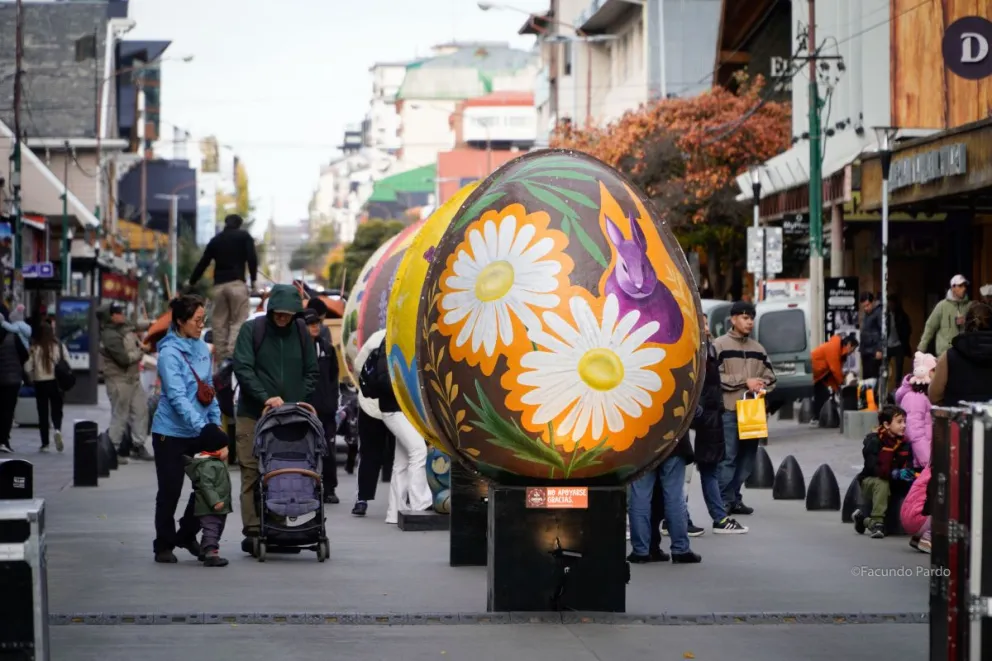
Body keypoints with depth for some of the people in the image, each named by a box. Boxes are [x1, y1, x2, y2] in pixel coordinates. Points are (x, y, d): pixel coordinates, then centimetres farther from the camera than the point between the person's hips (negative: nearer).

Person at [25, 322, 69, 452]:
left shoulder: (35, 348, -6)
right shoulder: (59, 346, -5)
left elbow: (28, 368, -6)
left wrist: (33, 378, 11)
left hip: (40, 383, 0)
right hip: (56, 383, 0)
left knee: (43, 413, 9)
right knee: (56, 410, 12)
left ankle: (45, 443, 9)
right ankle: (58, 430, -18)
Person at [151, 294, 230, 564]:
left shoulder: (202, 348, 7)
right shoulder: (170, 352, -15)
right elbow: (177, 397, -23)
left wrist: (215, 422, 9)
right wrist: (202, 428, -29)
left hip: (199, 431, 6)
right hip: (171, 433, -6)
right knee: (170, 491, 1)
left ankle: (187, 535, 22)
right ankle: (163, 546, 13)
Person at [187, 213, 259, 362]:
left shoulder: (215, 240, 18)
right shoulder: (244, 236, 8)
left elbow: (203, 263, 19)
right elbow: (252, 257, -6)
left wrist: (192, 282, 28)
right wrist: (253, 279, -2)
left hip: (219, 285, 4)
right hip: (237, 283, -4)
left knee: (219, 323, 8)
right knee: (239, 321, -6)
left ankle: (220, 357, 4)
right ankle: (232, 354, -23)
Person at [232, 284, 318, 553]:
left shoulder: (301, 332, 8)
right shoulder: (251, 330, -2)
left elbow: (312, 372, 13)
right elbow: (243, 368, -9)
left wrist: (298, 402, -1)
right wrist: (265, 398, -18)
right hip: (253, 414, -3)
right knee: (253, 473, -3)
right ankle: (253, 531, -2)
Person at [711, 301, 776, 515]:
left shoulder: (758, 348, 16)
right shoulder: (719, 345, -4)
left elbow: (769, 375, 19)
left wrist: (763, 384, -4)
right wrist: (745, 381, -14)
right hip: (729, 409, -6)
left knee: (747, 456, 8)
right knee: (728, 456, -7)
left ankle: (735, 498, 16)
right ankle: (724, 500, -3)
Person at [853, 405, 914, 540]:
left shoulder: (903, 442, -2)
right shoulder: (873, 441, -17)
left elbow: (907, 464, -6)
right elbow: (873, 467, -27)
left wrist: (908, 472, -31)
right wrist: (896, 474, -40)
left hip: (894, 482, 6)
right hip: (870, 480, -6)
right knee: (882, 483, -35)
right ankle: (877, 523, -31)